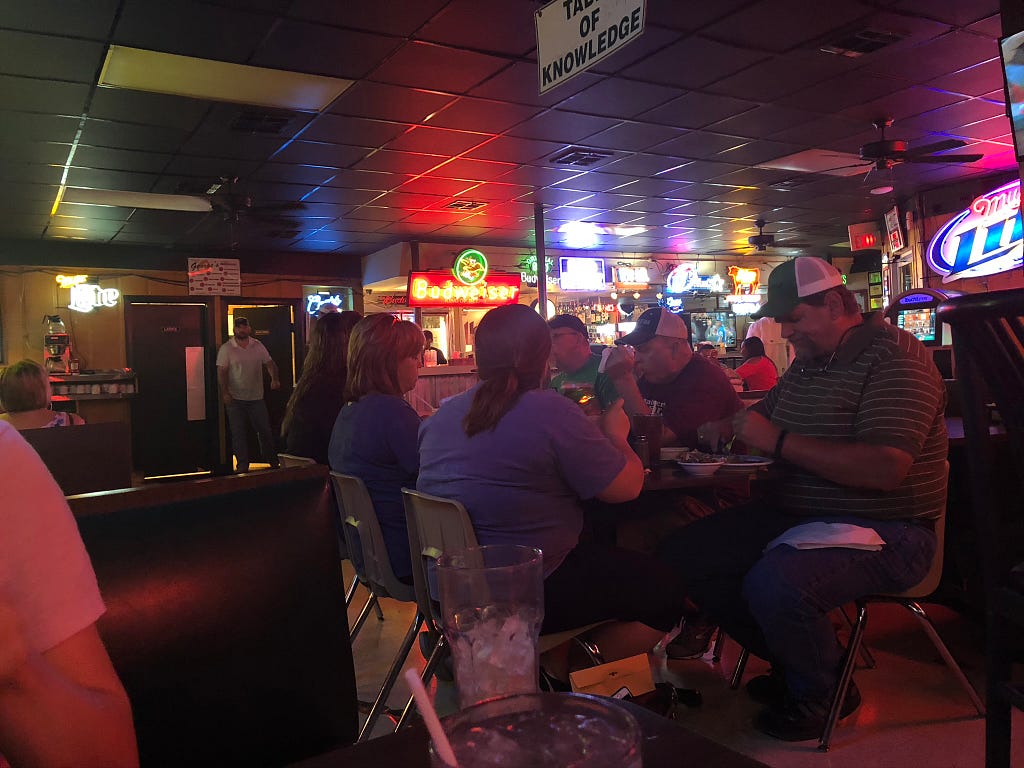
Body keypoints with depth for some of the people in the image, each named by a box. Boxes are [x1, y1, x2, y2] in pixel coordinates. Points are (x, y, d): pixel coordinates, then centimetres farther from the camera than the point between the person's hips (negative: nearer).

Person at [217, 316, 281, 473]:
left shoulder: (258, 346, 6)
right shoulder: (226, 348, -3)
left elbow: (269, 363, 5)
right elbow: (221, 372, -6)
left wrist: (274, 378, -14)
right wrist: (224, 392, -15)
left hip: (256, 397, 2)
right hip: (235, 399, -2)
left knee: (265, 430, 7)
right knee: (238, 434, 3)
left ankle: (273, 460, 21)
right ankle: (243, 465, 13)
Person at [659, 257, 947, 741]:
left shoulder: (895, 358, -14)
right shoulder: (807, 362, 13)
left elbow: (885, 467, -27)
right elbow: (765, 417, 28)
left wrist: (779, 441, -23)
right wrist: (731, 427, 5)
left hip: (883, 532, -9)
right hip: (796, 515, 9)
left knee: (774, 584, -35)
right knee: (683, 556, -1)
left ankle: (820, 692, 0)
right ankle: (797, 661, 14)